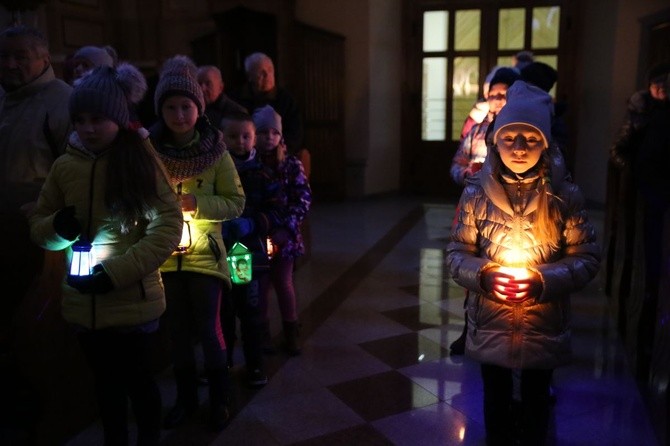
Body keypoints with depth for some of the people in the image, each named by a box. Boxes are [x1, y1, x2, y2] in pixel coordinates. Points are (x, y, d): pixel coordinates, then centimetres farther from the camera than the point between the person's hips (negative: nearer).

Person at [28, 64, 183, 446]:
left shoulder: (141, 159, -10)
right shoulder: (65, 166, 1)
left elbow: (168, 226, -14)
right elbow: (37, 225, 10)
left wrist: (118, 272, -20)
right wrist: (58, 227, -13)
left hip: (133, 301, -3)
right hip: (83, 304, 4)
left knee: (138, 379, 13)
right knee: (107, 380, 21)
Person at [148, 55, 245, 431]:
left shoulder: (216, 151, -7)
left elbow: (236, 203, -6)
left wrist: (195, 203, -19)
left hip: (204, 254, -2)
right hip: (166, 256, 2)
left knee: (209, 330, 5)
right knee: (178, 331, 14)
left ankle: (220, 399, 25)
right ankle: (186, 398, 32)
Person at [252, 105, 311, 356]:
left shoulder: (291, 164, -3)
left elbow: (304, 199, -8)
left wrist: (287, 228, -17)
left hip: (284, 235, 0)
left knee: (284, 285, 11)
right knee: (260, 286, 10)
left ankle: (291, 335, 25)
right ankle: (263, 335, 26)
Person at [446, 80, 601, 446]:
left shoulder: (565, 195, -9)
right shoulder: (476, 192, -8)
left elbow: (588, 257, -5)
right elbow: (456, 253, -2)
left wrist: (545, 280, -20)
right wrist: (482, 275, -22)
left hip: (545, 327, 0)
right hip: (490, 325, 0)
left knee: (536, 402, 20)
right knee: (495, 403, 19)